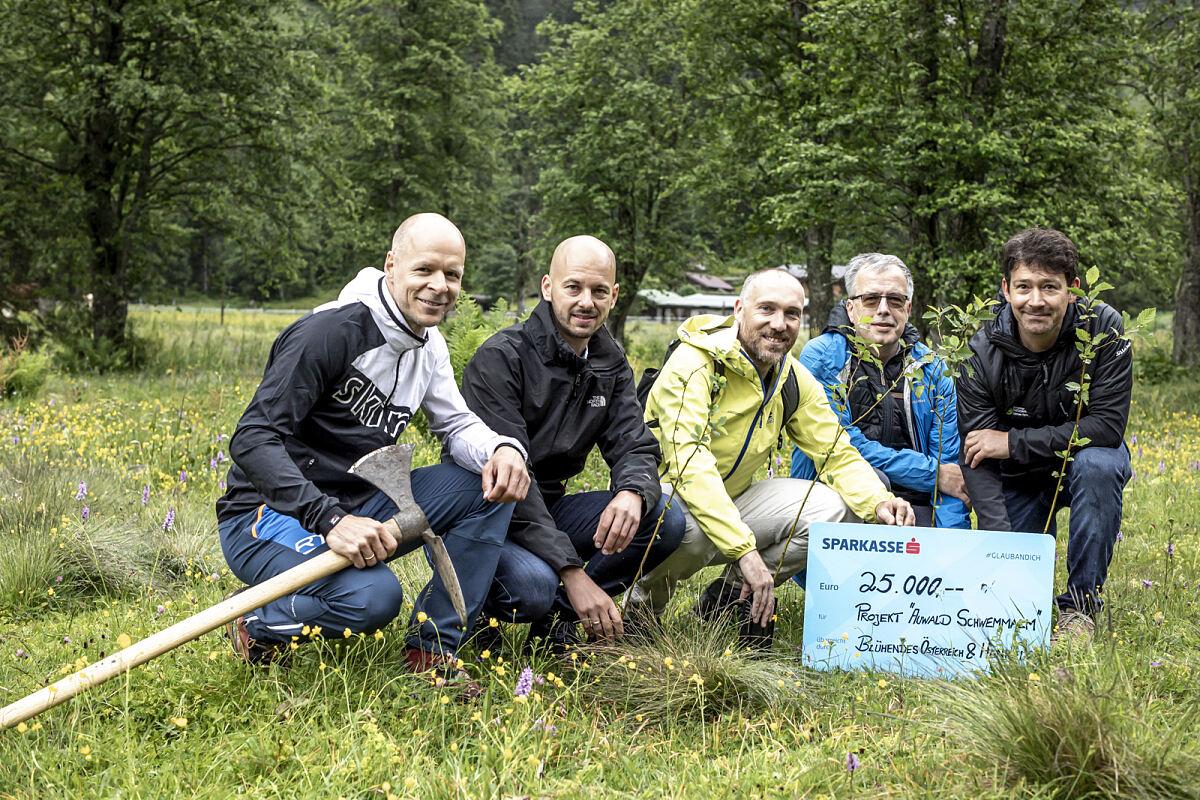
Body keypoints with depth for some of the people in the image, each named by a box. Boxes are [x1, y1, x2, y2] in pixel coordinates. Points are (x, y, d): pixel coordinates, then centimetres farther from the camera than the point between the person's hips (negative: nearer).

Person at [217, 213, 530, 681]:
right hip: (267, 516, -8)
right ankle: (258, 625, -5)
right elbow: (253, 440, -26)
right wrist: (330, 519, -37)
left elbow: (457, 424, 9)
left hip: (356, 509, 8)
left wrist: (503, 449, -18)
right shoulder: (332, 331, -20)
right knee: (374, 596, -36)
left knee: (493, 481, -5)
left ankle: (433, 650, -1)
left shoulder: (429, 346, 7)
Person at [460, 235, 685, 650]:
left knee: (665, 517, -13)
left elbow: (634, 445, 0)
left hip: (548, 512, 7)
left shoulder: (611, 363, 6)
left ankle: (557, 617, -5)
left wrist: (633, 494, -29)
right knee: (532, 585, -36)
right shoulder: (502, 358, -17)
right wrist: (573, 572, -30)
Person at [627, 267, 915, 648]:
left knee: (827, 507, -15)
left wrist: (878, 502, -22)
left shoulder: (795, 381, 0)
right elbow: (690, 465, -34)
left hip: (731, 502, 6)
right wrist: (745, 551, -42)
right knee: (694, 527, -40)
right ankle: (646, 599, -5)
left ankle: (732, 595, 5)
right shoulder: (694, 364, -23)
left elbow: (838, 454, 1)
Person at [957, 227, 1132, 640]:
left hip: (1085, 456, 0)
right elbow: (976, 459, -24)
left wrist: (1013, 443, -28)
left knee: (1096, 465, -36)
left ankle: (1080, 601, -19)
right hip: (1019, 478, 1)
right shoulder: (981, 354, -21)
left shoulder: (1103, 330, -22)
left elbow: (1108, 427, -26)